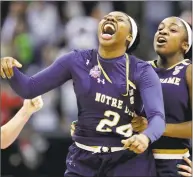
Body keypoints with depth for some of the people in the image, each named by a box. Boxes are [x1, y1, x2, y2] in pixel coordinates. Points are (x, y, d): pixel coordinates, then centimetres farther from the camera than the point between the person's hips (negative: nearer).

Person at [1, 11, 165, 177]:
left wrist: (145, 137, -44)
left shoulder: (142, 71, -8)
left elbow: (157, 116, -21)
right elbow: (29, 89, 4)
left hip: (129, 161, -2)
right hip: (83, 160, 2)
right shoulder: (77, 61, 0)